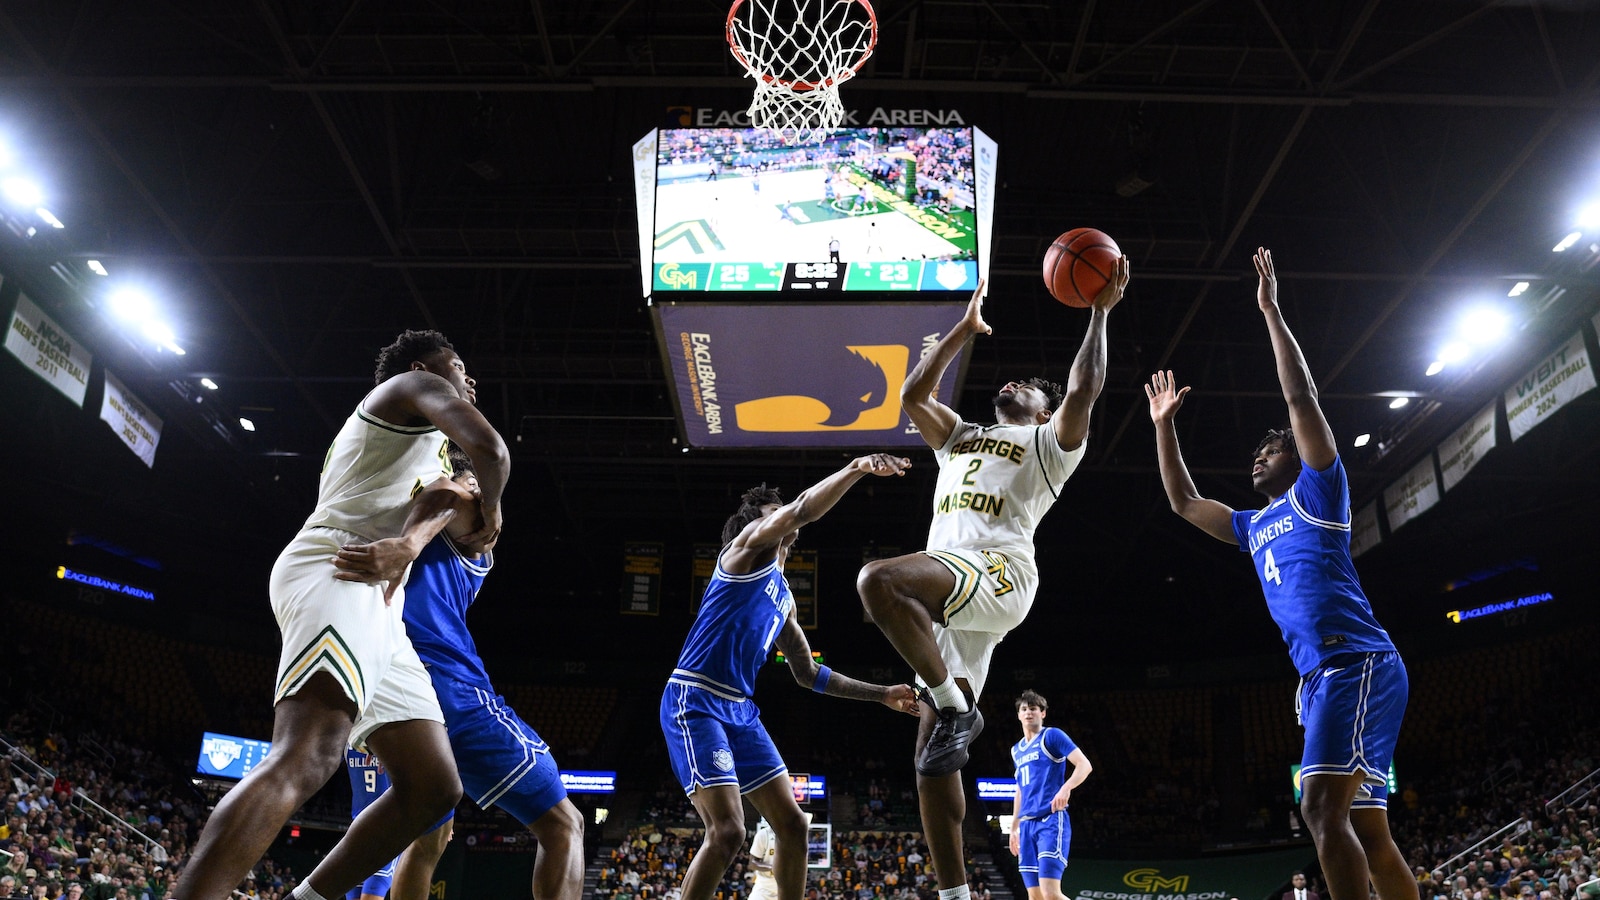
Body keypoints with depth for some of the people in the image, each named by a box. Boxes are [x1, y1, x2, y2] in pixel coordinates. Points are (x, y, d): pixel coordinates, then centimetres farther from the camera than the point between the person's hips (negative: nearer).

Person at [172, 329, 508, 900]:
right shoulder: (418, 383, 10)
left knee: (434, 787, 1)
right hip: (337, 574, -10)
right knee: (306, 759, -31)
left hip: (377, 619, 10)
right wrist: (490, 511, 8)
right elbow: (490, 451, -9)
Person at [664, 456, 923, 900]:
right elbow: (801, 510, -21)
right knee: (728, 831, -18)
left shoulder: (784, 597, 22)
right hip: (695, 700, -9)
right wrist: (857, 467, -26)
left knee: (792, 824, 6)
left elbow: (808, 673, 27)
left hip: (740, 709, 9)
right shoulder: (749, 545, 0)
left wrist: (882, 694, 24)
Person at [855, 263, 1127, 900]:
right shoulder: (960, 438, 36)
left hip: (999, 569, -6)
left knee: (878, 579, -36)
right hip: (949, 601, 7)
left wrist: (1099, 313, 5)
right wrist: (965, 329, 33)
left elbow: (1084, 390, 1)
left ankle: (956, 707, -23)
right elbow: (913, 394, 29)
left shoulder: (1049, 442, 19)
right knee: (932, 759, -1)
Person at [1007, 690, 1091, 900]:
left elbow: (1085, 765, -10)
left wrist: (1066, 787, -27)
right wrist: (1014, 827, 25)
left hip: (1051, 820, -7)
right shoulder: (1017, 750, 21)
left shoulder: (1052, 736, 0)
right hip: (1027, 824, 7)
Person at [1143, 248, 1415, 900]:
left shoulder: (1318, 491, 7)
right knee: (1366, 829, 5)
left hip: (1356, 663, -9)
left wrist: (1271, 310, 0)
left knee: (1323, 807, -21)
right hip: (1321, 676, 9)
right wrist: (1164, 425, 34)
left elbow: (1301, 397, -3)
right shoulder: (1254, 527, 26)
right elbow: (1184, 502, 33)